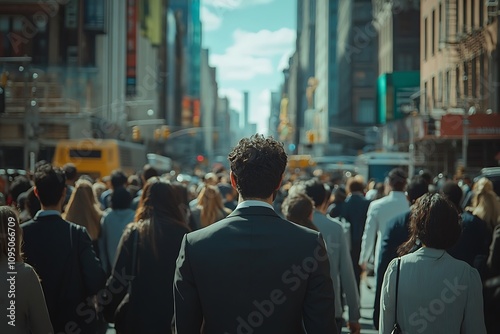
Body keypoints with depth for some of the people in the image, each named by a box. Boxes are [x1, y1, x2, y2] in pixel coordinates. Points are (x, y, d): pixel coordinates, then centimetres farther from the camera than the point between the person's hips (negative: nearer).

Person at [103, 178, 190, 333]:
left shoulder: (134, 233, -7)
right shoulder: (182, 233, -6)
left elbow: (119, 278, -7)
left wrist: (109, 312, 4)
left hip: (139, 316, 0)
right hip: (175, 314, 0)